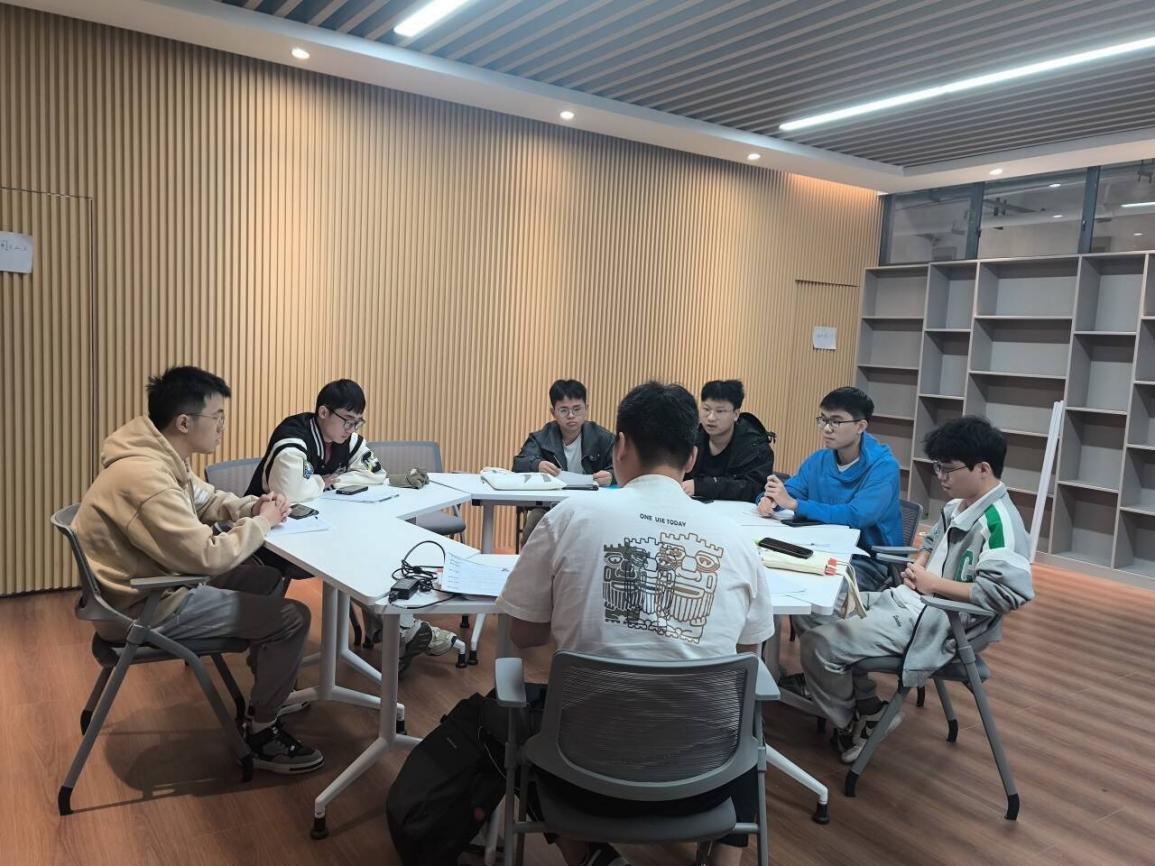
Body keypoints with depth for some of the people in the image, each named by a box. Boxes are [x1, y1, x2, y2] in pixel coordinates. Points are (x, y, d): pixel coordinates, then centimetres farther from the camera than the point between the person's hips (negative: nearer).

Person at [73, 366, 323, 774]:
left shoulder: (159, 455, 1)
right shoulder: (145, 476, -31)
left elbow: (204, 499, 18)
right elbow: (209, 557, -30)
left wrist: (251, 506, -2)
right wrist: (261, 522, -14)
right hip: (150, 607, -10)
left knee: (268, 578, 18)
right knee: (292, 618, -10)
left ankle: (266, 684, 32)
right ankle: (261, 734, 8)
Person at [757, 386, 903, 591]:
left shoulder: (883, 467, -15)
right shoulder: (818, 461, 4)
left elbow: (856, 516, -27)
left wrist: (793, 503, -26)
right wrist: (768, 499, -19)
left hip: (873, 560, -5)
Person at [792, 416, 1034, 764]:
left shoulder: (999, 522, -20)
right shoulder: (957, 506, 9)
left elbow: (1008, 594, -32)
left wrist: (934, 583, -22)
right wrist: (918, 564, 4)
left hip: (933, 621, -10)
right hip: (904, 601, 10)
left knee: (818, 645, -17)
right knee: (809, 611, 7)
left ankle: (852, 727, 12)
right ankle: (865, 703, 16)